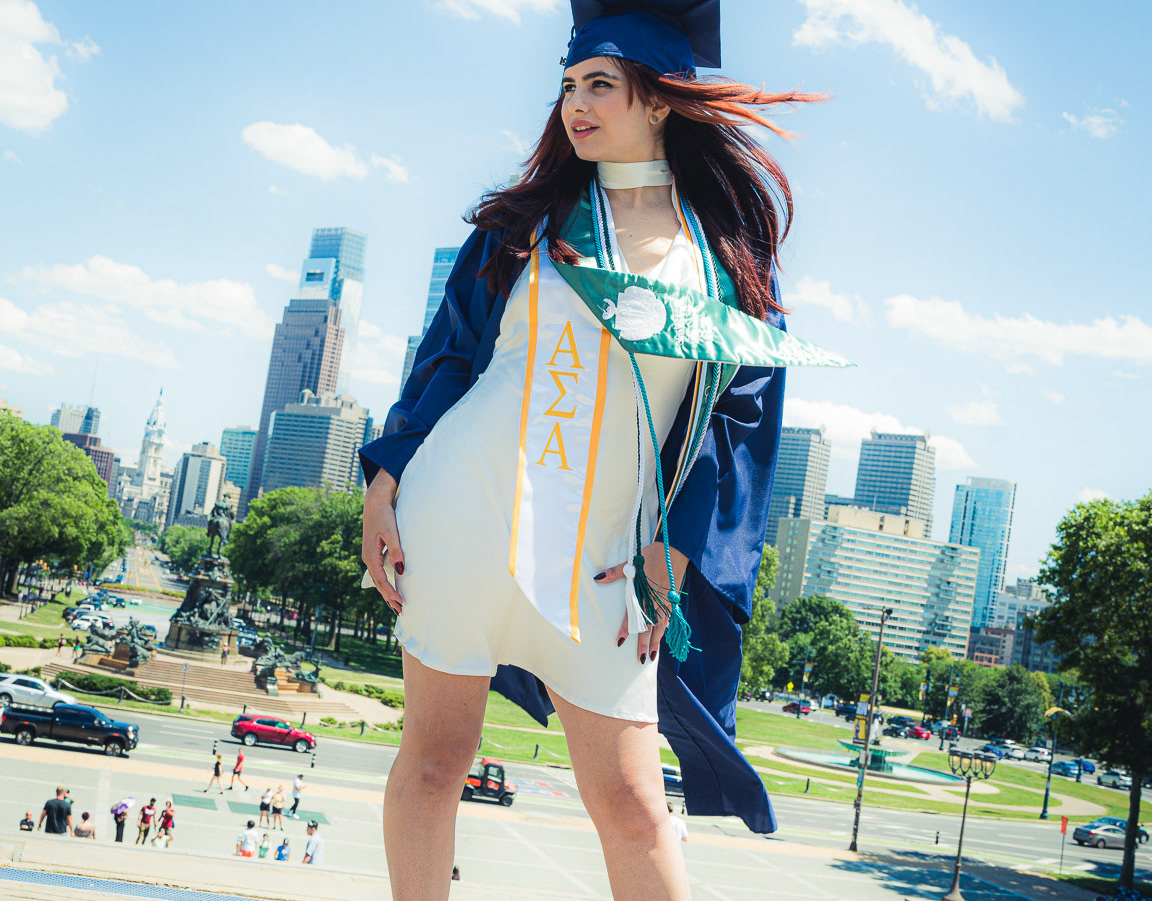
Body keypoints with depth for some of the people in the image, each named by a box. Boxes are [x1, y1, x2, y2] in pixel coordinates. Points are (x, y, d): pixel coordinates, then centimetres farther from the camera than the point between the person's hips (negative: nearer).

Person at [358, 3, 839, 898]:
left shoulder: (728, 244, 6)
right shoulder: (529, 218, 9)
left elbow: (743, 411, 3)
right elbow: (450, 348, 9)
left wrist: (674, 554, -5)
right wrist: (386, 480, 0)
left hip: (602, 548, -1)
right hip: (470, 503, 1)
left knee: (630, 804, 0)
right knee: (435, 756, 4)